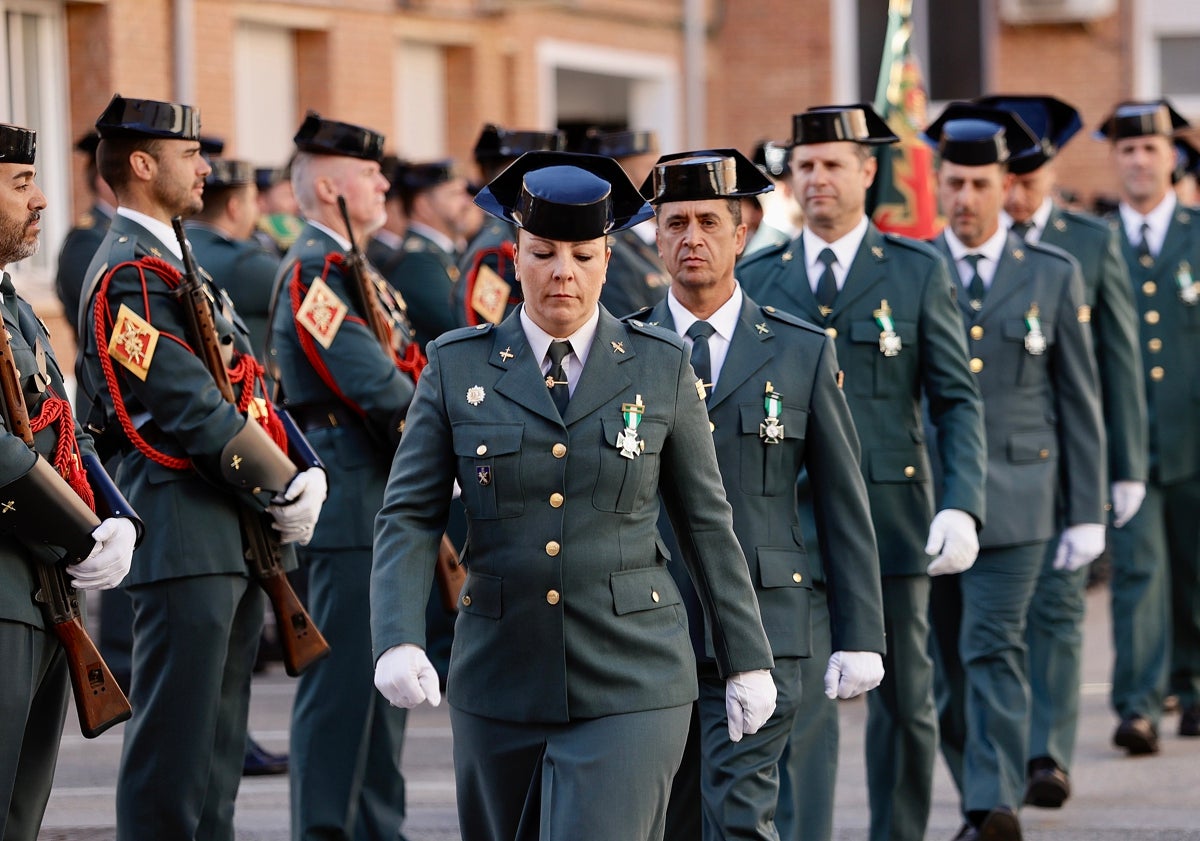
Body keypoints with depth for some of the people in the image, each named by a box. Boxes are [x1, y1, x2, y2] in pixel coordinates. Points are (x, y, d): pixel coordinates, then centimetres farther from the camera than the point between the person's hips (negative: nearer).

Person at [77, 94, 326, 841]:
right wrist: (286, 492, -12)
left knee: (217, 744, 13)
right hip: (185, 534, -10)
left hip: (234, 539, 10)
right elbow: (192, 409, -18)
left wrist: (297, 479, 3)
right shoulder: (131, 273, -13)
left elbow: (245, 387, 17)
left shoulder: (171, 261, 19)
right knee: (172, 750, -7)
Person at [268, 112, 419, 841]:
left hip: (388, 505, 10)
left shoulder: (355, 270, 19)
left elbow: (405, 371, 20)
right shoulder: (315, 269, -13)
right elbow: (369, 383, -21)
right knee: (343, 678, -8)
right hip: (352, 501, -10)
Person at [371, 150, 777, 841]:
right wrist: (398, 642, -16)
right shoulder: (459, 366, 3)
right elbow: (410, 517, -1)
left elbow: (707, 522, 7)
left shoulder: (661, 367, 2)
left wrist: (747, 660, 7)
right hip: (501, 682, 2)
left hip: (629, 687, -2)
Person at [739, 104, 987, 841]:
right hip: (789, 524, 0)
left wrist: (962, 506, -13)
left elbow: (959, 401, 0)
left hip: (891, 520, 0)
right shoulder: (757, 279, 8)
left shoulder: (919, 272, 3)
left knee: (903, 699, 8)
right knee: (799, 701, -7)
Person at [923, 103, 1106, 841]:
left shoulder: (1054, 275, 6)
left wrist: (1087, 515, 2)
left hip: (1014, 496, -2)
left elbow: (1080, 402, 7)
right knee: (949, 664, 8)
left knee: (994, 649, -14)